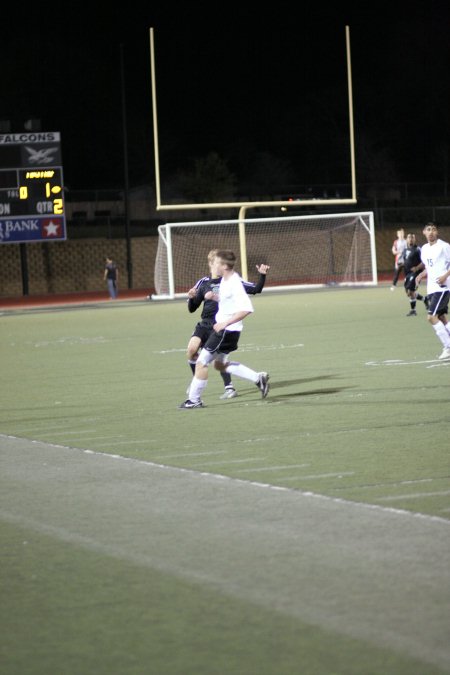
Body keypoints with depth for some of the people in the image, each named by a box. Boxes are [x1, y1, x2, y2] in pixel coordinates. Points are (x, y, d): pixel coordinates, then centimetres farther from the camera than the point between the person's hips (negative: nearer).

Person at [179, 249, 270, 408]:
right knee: (219, 364, 21)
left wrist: (225, 323, -30)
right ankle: (258, 378, 20)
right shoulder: (225, 280, 7)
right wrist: (214, 296, 5)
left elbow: (246, 309, -29)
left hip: (227, 330, -10)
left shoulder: (234, 284, -22)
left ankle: (194, 400, 7)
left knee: (202, 362, -3)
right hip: (222, 328, 10)